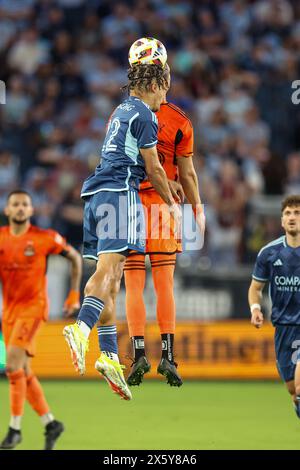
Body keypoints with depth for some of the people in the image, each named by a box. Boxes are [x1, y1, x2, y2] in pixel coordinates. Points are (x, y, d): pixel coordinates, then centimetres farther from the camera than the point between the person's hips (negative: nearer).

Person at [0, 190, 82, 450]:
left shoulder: (45, 238, -6)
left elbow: (75, 257, 7)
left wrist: (75, 294, 6)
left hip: (33, 306, -5)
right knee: (24, 372, 7)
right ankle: (50, 423, 21)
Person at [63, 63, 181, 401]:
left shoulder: (120, 112, 25)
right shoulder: (144, 116, -2)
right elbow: (153, 168, -3)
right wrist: (172, 204, 11)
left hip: (95, 194, 9)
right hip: (120, 192, -9)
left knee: (110, 275, 5)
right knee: (109, 266, -20)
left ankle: (110, 354, 1)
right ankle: (82, 329, -40)